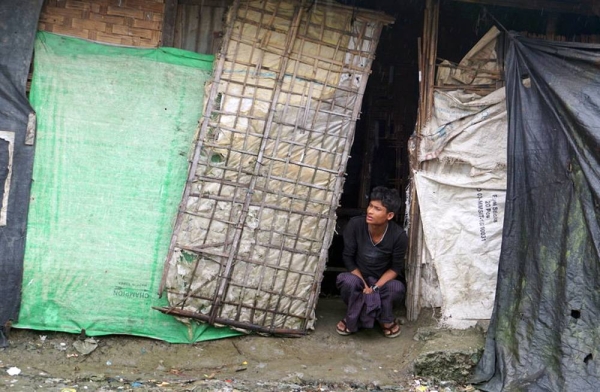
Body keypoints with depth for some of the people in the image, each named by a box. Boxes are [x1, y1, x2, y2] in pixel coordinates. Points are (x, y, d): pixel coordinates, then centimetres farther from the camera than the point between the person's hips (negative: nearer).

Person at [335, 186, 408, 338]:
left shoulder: (399, 235, -22)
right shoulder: (355, 225, -22)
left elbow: (396, 268, -11)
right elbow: (348, 258, -12)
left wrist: (375, 288, -23)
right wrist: (364, 285, -20)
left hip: (383, 281, 0)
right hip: (358, 278, 0)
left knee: (398, 288, -33)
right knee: (346, 280, -34)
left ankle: (386, 320, -2)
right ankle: (353, 318, -6)